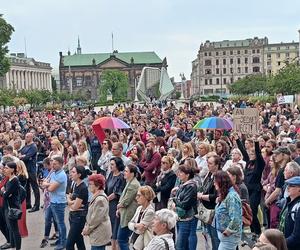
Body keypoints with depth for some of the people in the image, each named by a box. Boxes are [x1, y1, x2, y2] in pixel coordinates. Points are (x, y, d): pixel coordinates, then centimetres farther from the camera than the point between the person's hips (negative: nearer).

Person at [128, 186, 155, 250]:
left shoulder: (150, 212, -19)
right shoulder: (139, 208, 7)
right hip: (135, 243, 8)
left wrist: (134, 226, -3)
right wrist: (135, 225, -15)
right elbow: (130, 224, 4)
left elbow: (140, 230, -20)